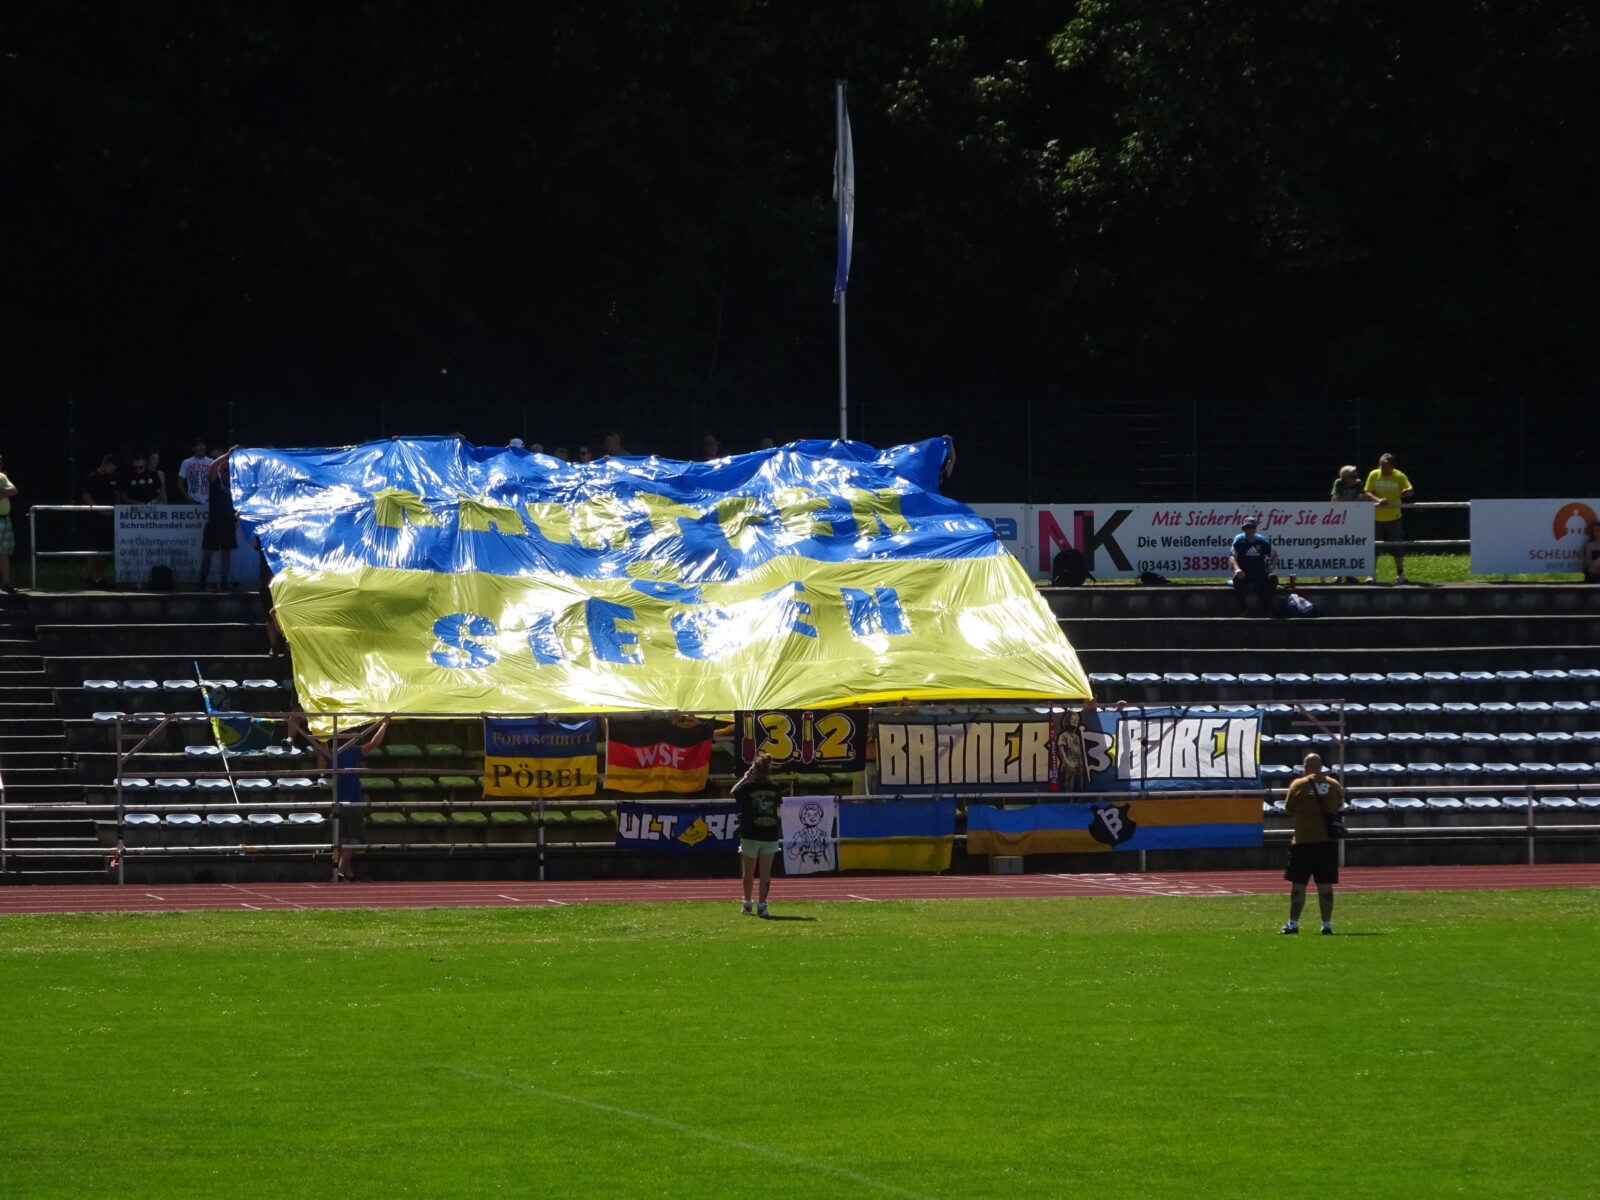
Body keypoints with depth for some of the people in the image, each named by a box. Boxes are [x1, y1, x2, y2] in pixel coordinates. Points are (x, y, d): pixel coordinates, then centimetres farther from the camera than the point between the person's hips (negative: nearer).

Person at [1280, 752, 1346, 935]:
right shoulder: (1333, 785, 4)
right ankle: (1326, 924, 5)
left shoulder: (1299, 785, -6)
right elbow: (1340, 809, 14)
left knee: (1298, 884, 1)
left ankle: (1293, 924, 0)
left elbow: (1289, 810, 2)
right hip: (1328, 842, 3)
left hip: (1303, 841, -3)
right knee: (1325, 885, 5)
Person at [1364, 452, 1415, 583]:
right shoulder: (1374, 475, -3)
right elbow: (1367, 492, -4)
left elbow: (1410, 489, -10)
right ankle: (1372, 575, 10)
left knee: (1398, 548, 2)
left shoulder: (1399, 476, -5)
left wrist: (1408, 491, -35)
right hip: (1376, 517, 1)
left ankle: (1400, 574, 15)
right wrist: (1378, 500, -24)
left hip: (1394, 517, -1)